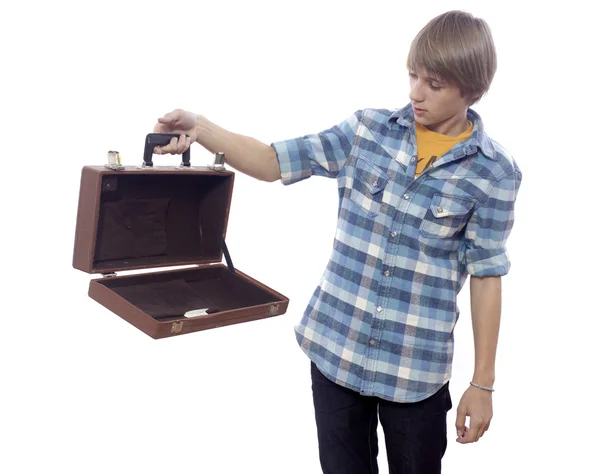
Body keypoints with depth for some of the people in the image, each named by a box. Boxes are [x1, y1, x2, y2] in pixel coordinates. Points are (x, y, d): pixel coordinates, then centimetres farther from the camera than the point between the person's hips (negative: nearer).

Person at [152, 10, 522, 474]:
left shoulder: (493, 172, -7)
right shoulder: (369, 128, -2)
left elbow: (487, 276, -4)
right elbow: (273, 163, 0)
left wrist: (482, 383, -1)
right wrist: (200, 128, -15)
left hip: (416, 366, -2)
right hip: (334, 345, 2)